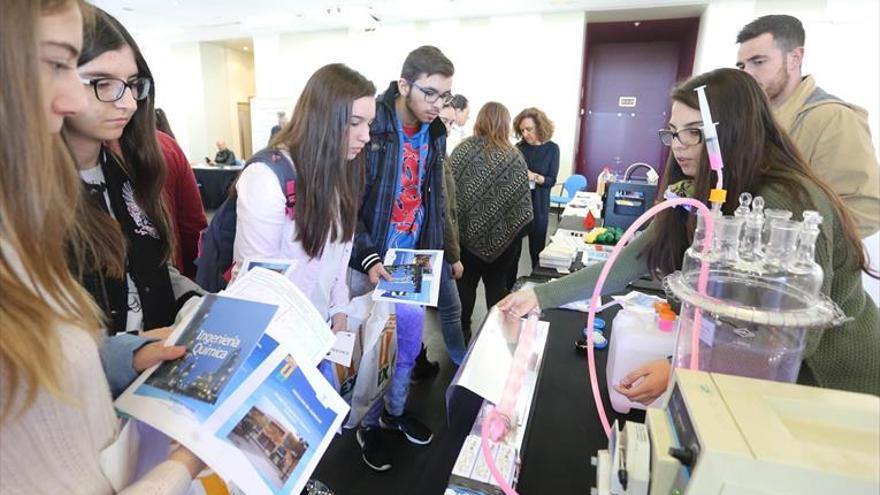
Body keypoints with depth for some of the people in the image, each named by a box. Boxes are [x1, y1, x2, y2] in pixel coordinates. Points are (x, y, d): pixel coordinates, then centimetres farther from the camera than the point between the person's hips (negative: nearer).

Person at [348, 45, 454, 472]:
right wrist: (367, 259, -23)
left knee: (410, 341, 18)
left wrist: (433, 253, 8)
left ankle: (396, 410, 42)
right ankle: (368, 424, 34)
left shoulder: (434, 132, 3)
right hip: (370, 260, -6)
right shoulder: (370, 126, -17)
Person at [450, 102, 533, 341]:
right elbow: (522, 202, -8)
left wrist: (455, 224, 6)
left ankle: (462, 331, 27)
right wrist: (517, 232, 4)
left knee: (465, 282, 15)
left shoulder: (462, 150, -5)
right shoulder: (514, 157, -6)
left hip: (467, 230, 1)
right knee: (497, 285, 13)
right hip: (501, 234, 0)